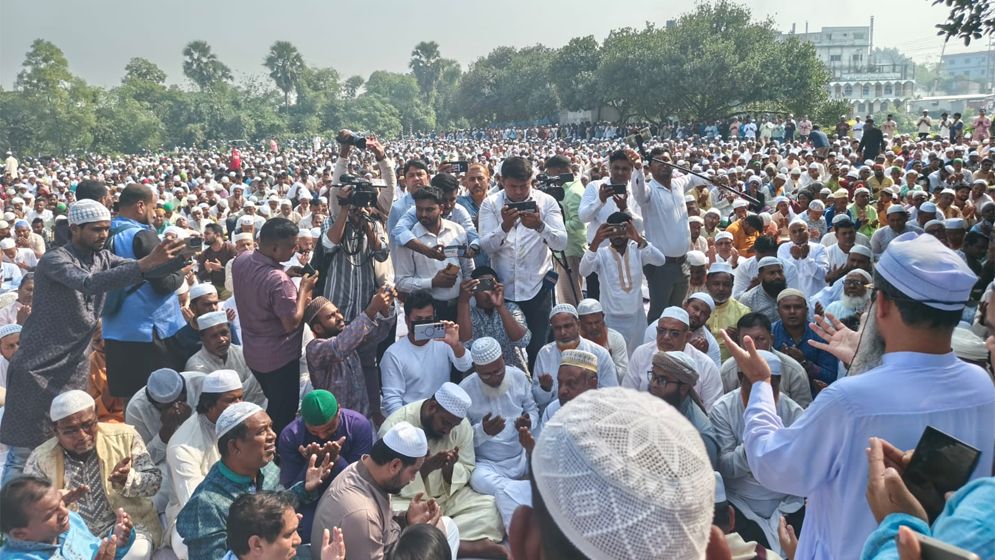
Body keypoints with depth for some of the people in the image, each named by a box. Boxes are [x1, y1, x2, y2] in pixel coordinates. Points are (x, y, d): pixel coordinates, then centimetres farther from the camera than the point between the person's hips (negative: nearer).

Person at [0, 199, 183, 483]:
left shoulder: (103, 258, 6)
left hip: (75, 367, 6)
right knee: (24, 449, 1)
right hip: (39, 367, -6)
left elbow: (148, 269, -4)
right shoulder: (54, 260, -14)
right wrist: (146, 263, -43)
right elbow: (90, 284, -32)